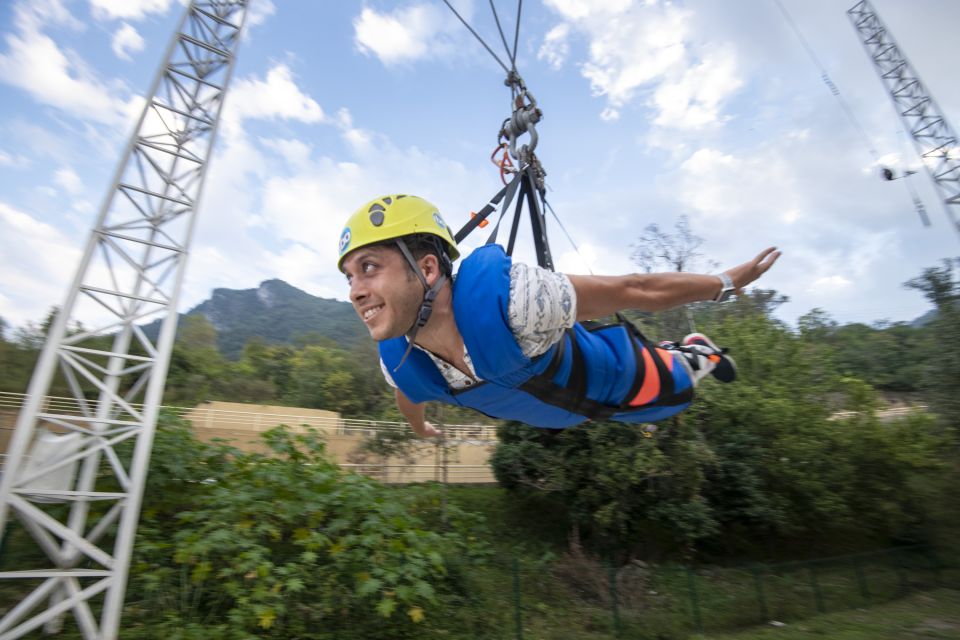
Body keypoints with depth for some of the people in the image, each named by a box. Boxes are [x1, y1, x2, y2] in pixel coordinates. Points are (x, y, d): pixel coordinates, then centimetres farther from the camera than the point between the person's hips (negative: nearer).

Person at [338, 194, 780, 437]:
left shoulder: (505, 298, -47)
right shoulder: (399, 366, -26)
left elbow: (634, 289, -35)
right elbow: (412, 398, 0)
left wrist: (727, 283, -18)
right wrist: (420, 429, 22)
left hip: (611, 371, -5)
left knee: (671, 396, 23)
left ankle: (697, 354, 57)